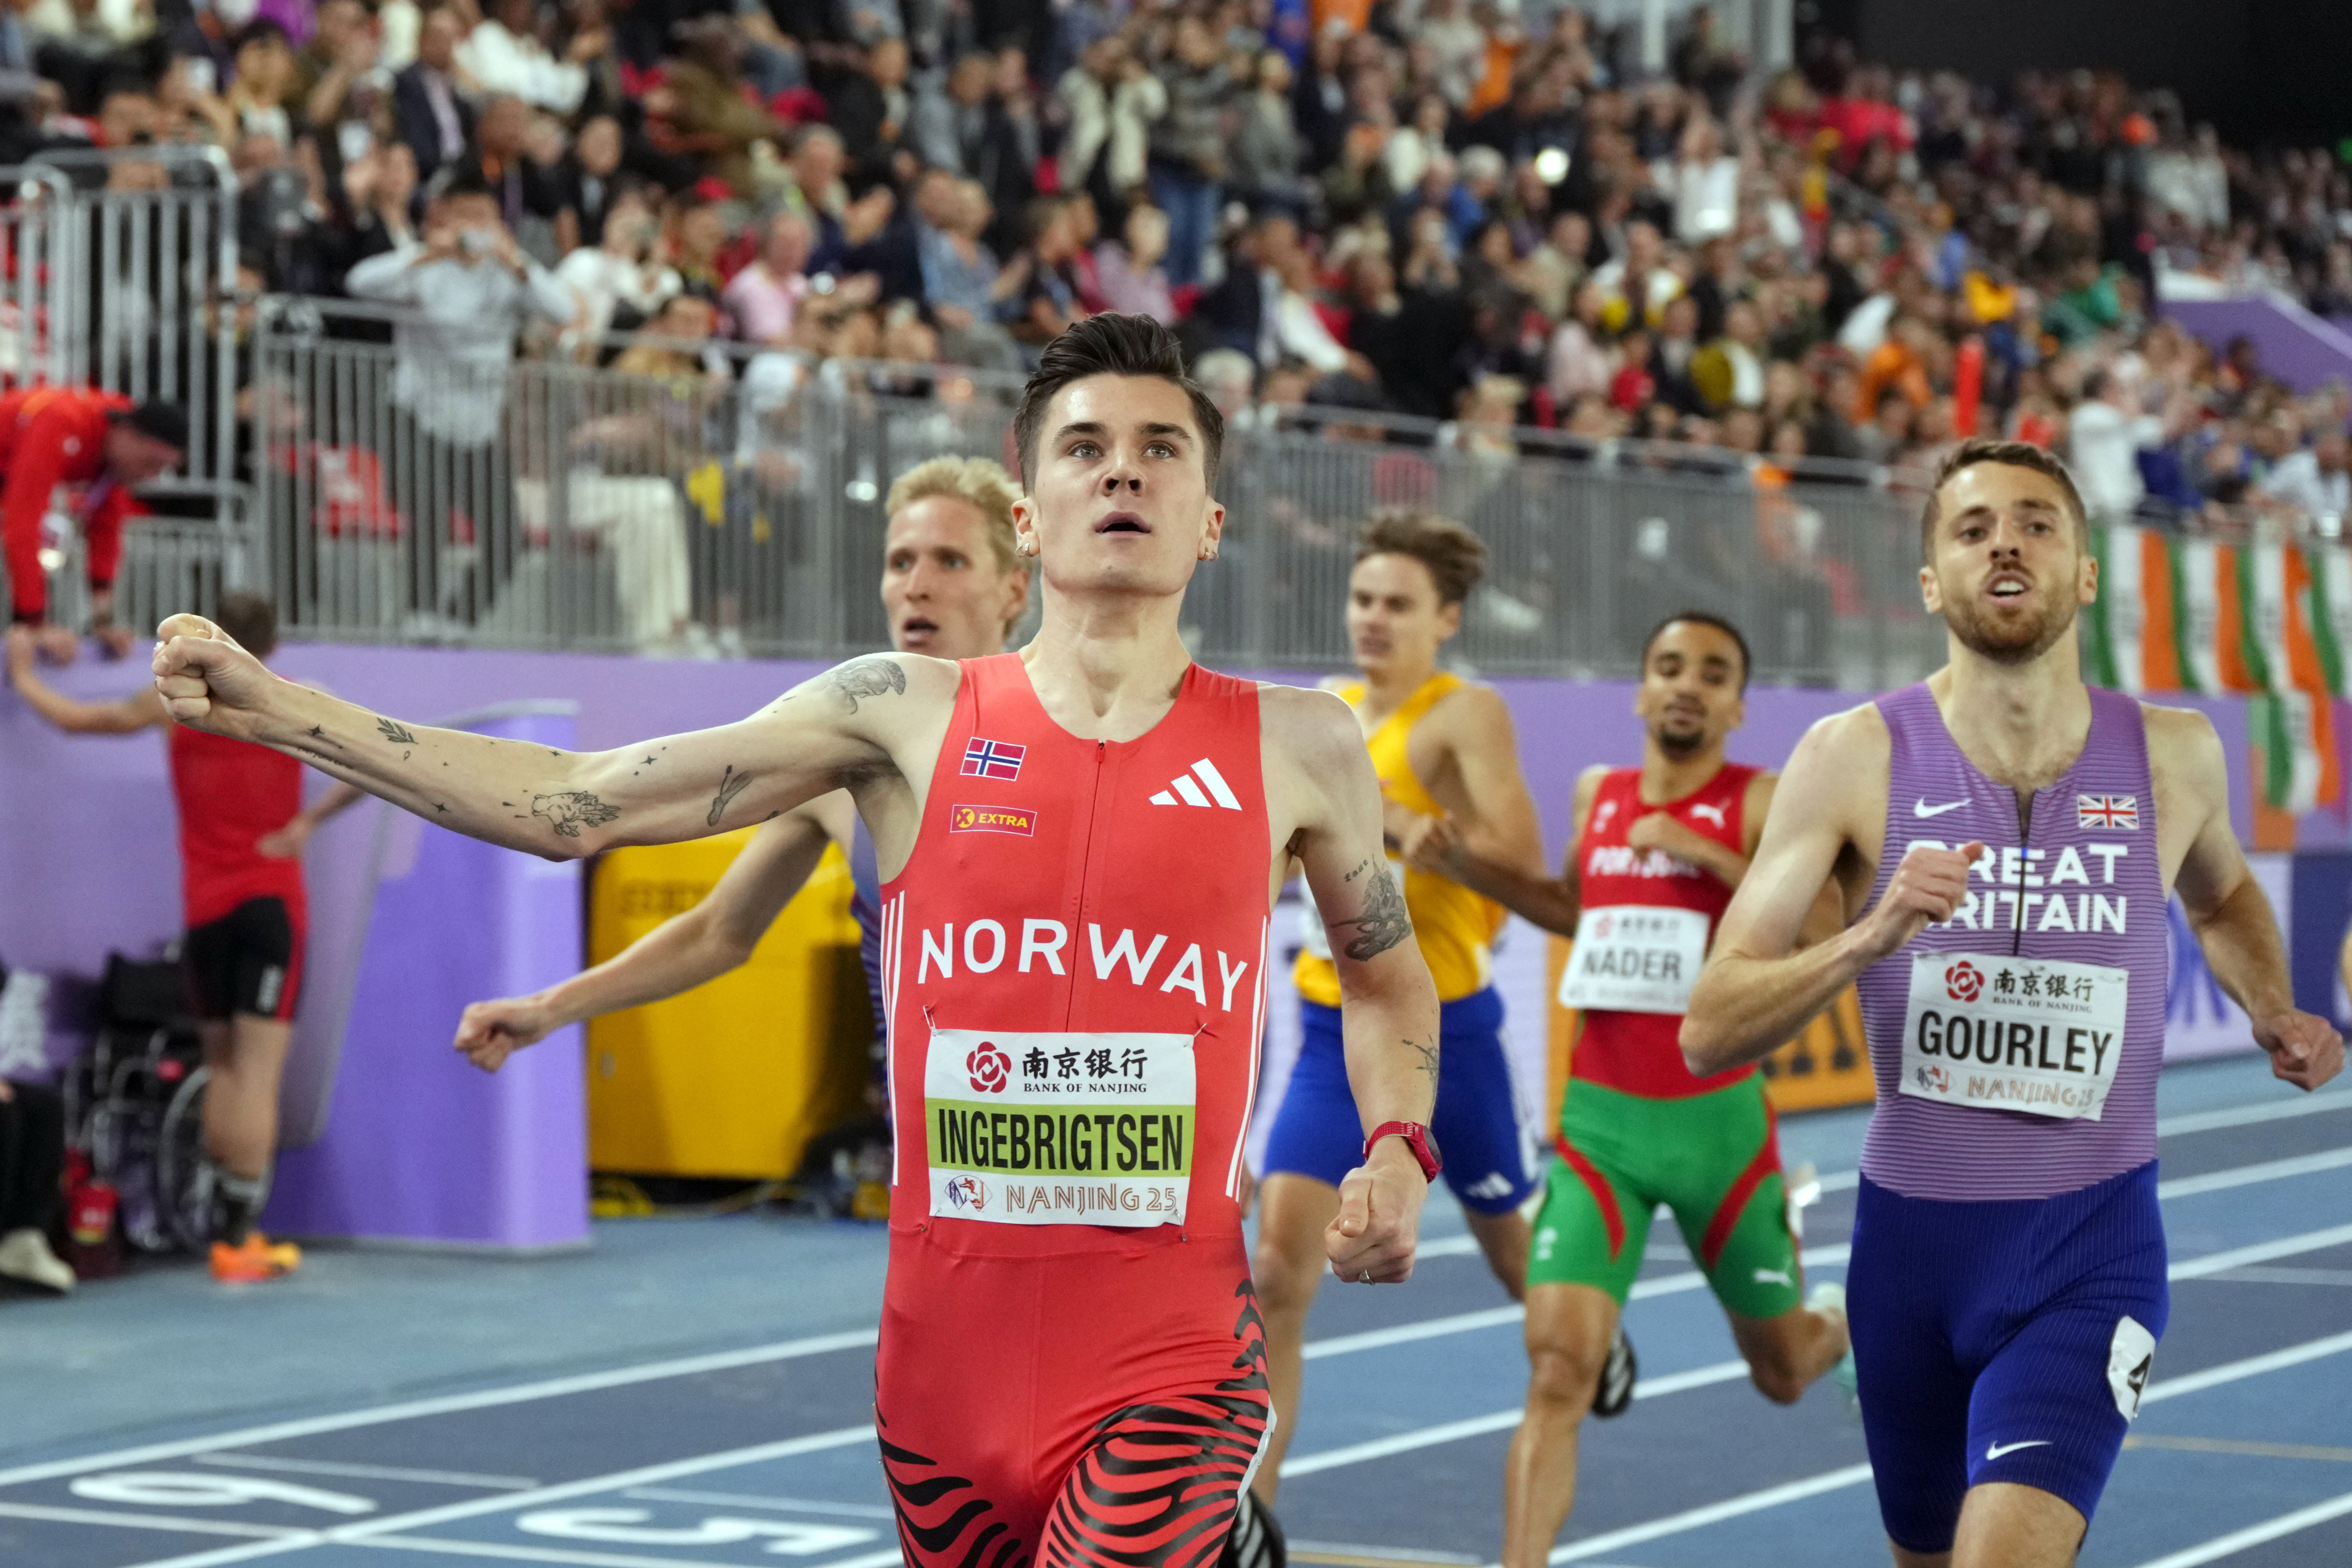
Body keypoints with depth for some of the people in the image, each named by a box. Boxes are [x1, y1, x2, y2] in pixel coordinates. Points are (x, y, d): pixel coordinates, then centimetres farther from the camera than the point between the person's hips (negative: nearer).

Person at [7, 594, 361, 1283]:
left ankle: (227, 1227, 15)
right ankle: (238, 1241, -9)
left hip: (205, 907, 3)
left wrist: (23, 675, 32)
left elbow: (73, 717, 15)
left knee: (223, 1068, 16)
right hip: (272, 902, -3)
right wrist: (310, 820, -6)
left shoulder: (174, 701, 4)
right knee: (258, 1072, -6)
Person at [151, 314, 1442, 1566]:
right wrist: (269, 708, -2)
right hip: (946, 1349, 2)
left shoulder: (1296, 747, 4)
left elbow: (1389, 977, 22)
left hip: (1169, 1368, -2)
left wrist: (1398, 1152, 2)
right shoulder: (904, 716, 3)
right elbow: (568, 805, 3)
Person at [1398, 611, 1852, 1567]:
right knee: (1557, 1370, -16)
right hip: (1599, 1125, 2)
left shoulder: (1763, 805, -6)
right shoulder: (1597, 796, 8)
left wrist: (1714, 859, -25)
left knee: (1782, 1373, 18)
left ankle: (1840, 1325, 55)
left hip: (1716, 1123, -2)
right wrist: (1468, 869, 15)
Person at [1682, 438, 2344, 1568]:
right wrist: (1868, 939, -28)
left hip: (2092, 1247, -1)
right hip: (1911, 1231, 1)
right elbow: (1708, 1033, -12)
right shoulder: (1857, 757, -8)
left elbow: (2221, 895, 24)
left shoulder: (2172, 755, -2)